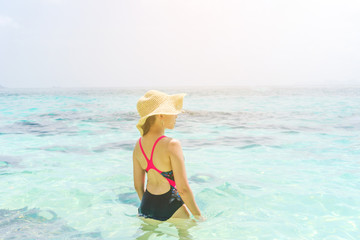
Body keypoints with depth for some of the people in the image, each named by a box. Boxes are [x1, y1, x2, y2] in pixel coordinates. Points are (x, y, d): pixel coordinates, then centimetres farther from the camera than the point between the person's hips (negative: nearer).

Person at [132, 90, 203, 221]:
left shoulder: (138, 145, -1)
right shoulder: (171, 145, -22)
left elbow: (138, 185, 8)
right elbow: (183, 189, -20)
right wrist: (199, 216, -7)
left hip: (146, 209, 7)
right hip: (171, 212, -7)